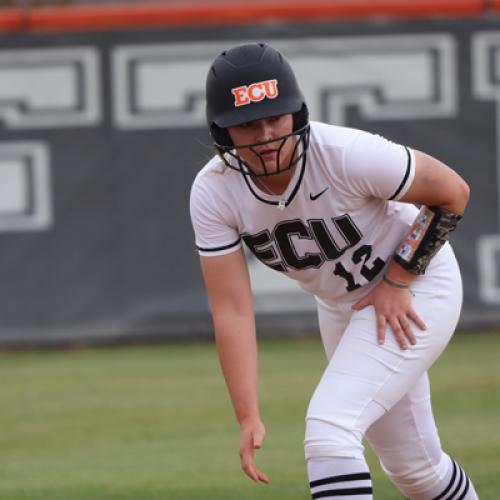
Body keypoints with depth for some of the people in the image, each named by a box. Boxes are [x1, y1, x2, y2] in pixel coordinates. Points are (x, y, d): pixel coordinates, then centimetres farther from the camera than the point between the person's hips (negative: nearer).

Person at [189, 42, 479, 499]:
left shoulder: (348, 154, -33)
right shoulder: (213, 192, -21)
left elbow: (453, 192, -18)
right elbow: (232, 311, -21)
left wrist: (397, 281, -18)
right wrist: (248, 417, -27)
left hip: (415, 290, -5)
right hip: (340, 307, 5)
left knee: (329, 428, -23)